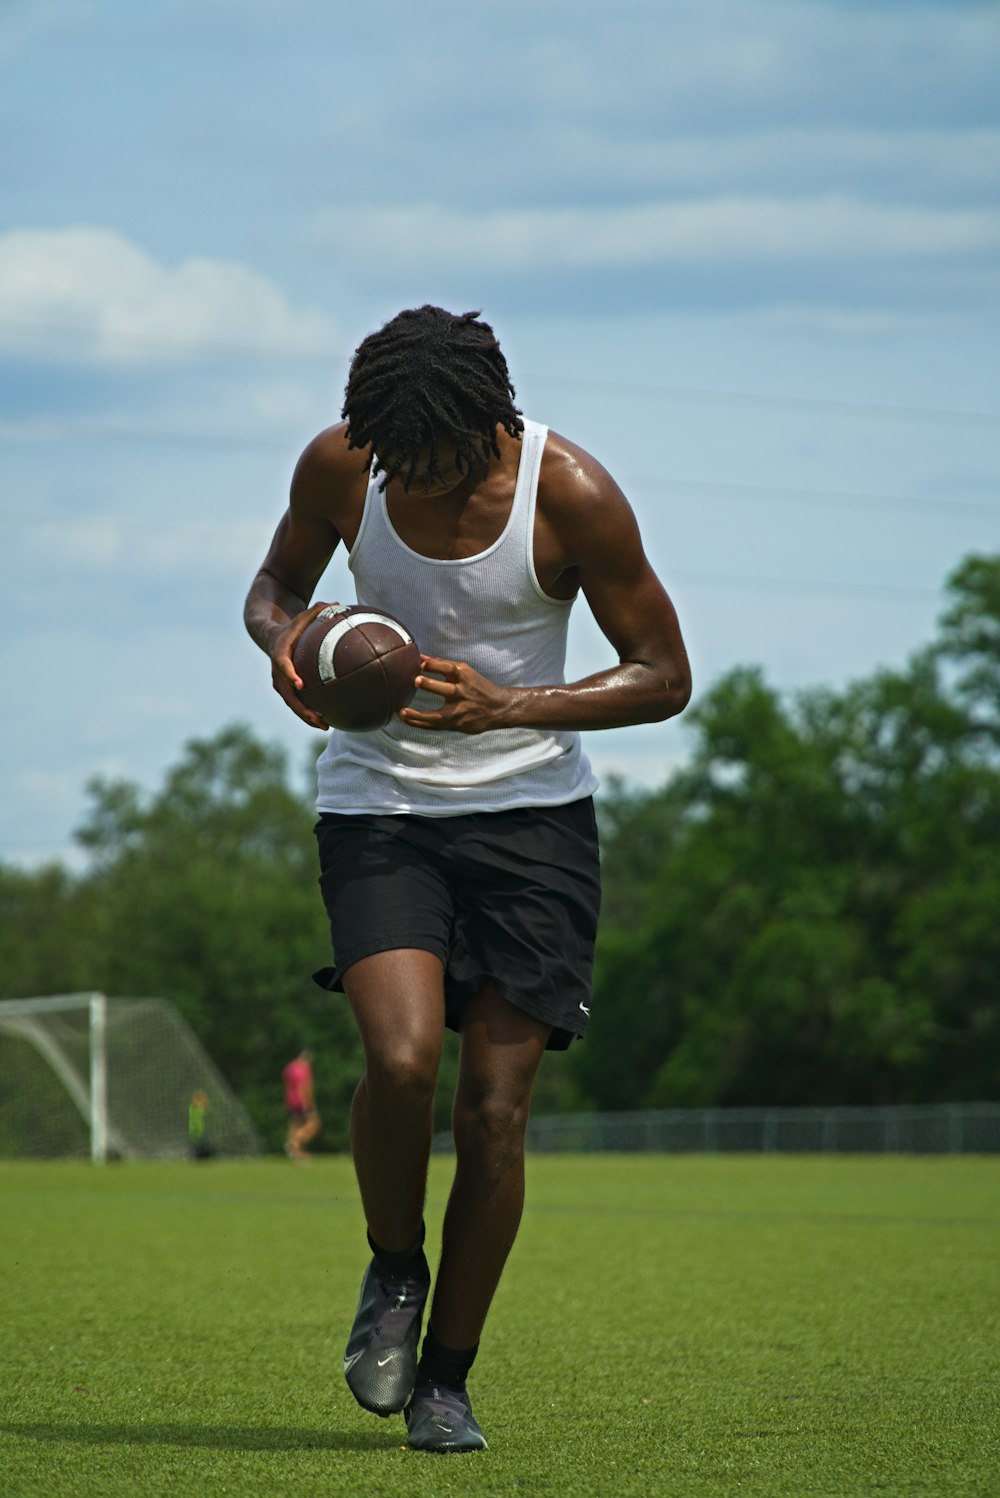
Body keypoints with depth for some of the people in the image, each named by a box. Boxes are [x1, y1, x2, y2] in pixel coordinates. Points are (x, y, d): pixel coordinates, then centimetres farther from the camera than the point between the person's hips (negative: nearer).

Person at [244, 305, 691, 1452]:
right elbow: (275, 583, 12)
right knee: (402, 1056, -22)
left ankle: (445, 1377, 12)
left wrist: (508, 705, -20)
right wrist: (283, 638, -13)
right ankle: (393, 1271, 8)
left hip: (532, 810, -1)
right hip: (377, 801, 1)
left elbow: (664, 677, -6)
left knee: (497, 1102, -6)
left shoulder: (570, 494, -15)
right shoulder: (339, 465, -8)